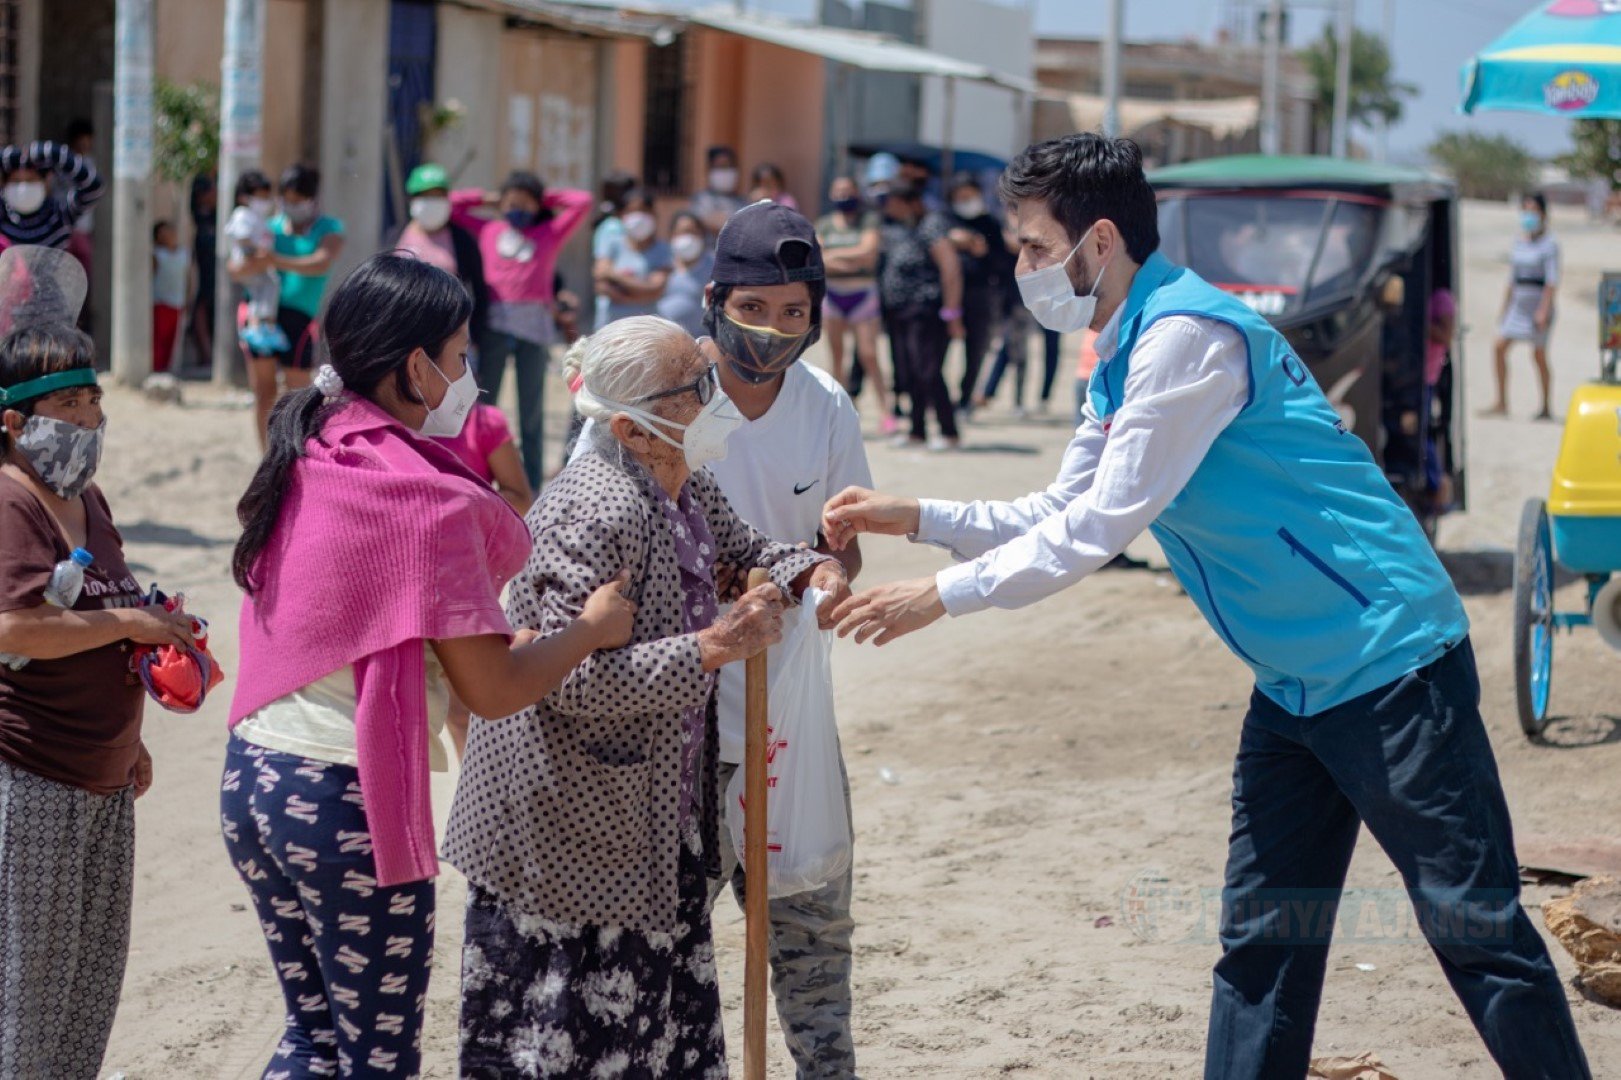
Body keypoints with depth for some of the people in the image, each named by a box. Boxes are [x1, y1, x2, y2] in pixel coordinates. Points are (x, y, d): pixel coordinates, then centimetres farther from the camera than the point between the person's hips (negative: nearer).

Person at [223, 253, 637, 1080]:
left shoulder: (307, 461, 5)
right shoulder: (428, 499, -17)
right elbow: (495, 689, -17)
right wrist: (591, 628, -1)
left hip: (251, 773, 8)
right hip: (346, 799, -8)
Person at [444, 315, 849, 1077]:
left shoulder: (686, 489, 3)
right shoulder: (595, 513, -26)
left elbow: (736, 547, 24)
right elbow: (573, 680, -31)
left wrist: (808, 571, 2)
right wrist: (714, 647, -31)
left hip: (656, 824, 9)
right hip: (570, 835, -9)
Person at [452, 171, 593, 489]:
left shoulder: (550, 233, 13)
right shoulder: (487, 229, 15)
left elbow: (583, 202, 13)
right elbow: (452, 204, 21)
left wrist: (546, 199, 18)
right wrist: (488, 200, 21)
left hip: (535, 323, 0)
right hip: (495, 323, 0)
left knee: (532, 408, 4)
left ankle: (532, 484, 7)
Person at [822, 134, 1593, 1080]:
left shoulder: (1186, 336, -19)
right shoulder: (1123, 361, 12)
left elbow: (1099, 531, -20)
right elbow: (1060, 515, 20)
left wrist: (939, 597, -13)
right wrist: (913, 517, 9)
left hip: (1389, 664, -10)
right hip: (1294, 678, 10)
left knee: (1479, 931, -5)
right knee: (1262, 941, 11)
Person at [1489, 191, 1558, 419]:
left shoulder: (1549, 244, -7)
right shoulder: (1519, 241, 12)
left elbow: (1552, 281, -13)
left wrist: (1544, 310, -21)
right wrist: (1505, 308, 17)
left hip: (1539, 302, -6)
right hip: (1518, 302, 6)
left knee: (1539, 355, -2)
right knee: (1500, 347, -4)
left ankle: (1546, 407, 9)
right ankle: (1502, 403, 1)